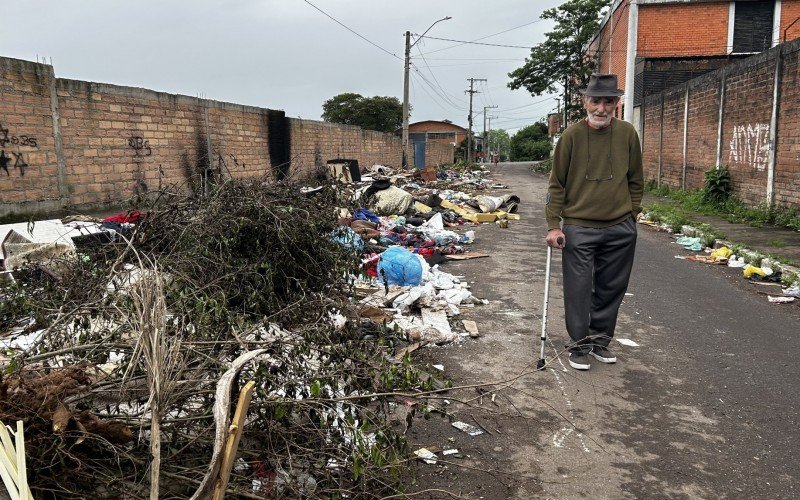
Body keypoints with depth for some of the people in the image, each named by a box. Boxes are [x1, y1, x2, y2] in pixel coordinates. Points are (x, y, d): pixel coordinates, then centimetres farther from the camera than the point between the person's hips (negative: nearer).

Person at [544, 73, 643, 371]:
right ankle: (580, 345, 13)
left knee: (611, 290, 11)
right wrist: (554, 225, -6)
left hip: (620, 229, 3)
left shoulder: (627, 133, 3)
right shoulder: (572, 135, -4)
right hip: (578, 228, -2)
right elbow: (557, 184, -1)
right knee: (579, 290, -1)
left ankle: (600, 340, 26)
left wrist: (632, 216, 8)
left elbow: (635, 180, 12)